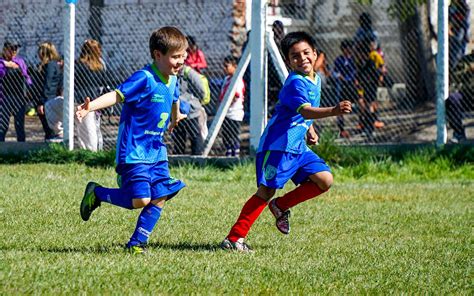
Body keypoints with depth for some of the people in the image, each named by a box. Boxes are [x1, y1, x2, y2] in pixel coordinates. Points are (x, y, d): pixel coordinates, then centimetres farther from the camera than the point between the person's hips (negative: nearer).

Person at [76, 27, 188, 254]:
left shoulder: (171, 81, 9)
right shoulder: (144, 79, -17)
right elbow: (117, 95, -26)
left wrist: (175, 118, 54)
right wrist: (90, 107, -42)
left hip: (156, 151, 8)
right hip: (134, 151, -8)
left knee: (160, 198, 1)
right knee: (140, 199, -14)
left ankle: (137, 243, 11)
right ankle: (97, 193, 10)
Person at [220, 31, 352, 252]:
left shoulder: (315, 80, 12)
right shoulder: (295, 83, -17)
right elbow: (305, 111, -35)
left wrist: (310, 130, 15)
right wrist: (333, 111, -49)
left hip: (298, 147, 9)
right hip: (278, 145, -9)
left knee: (324, 180, -1)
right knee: (266, 191, -11)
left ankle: (281, 206, 15)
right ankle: (234, 238, -7)